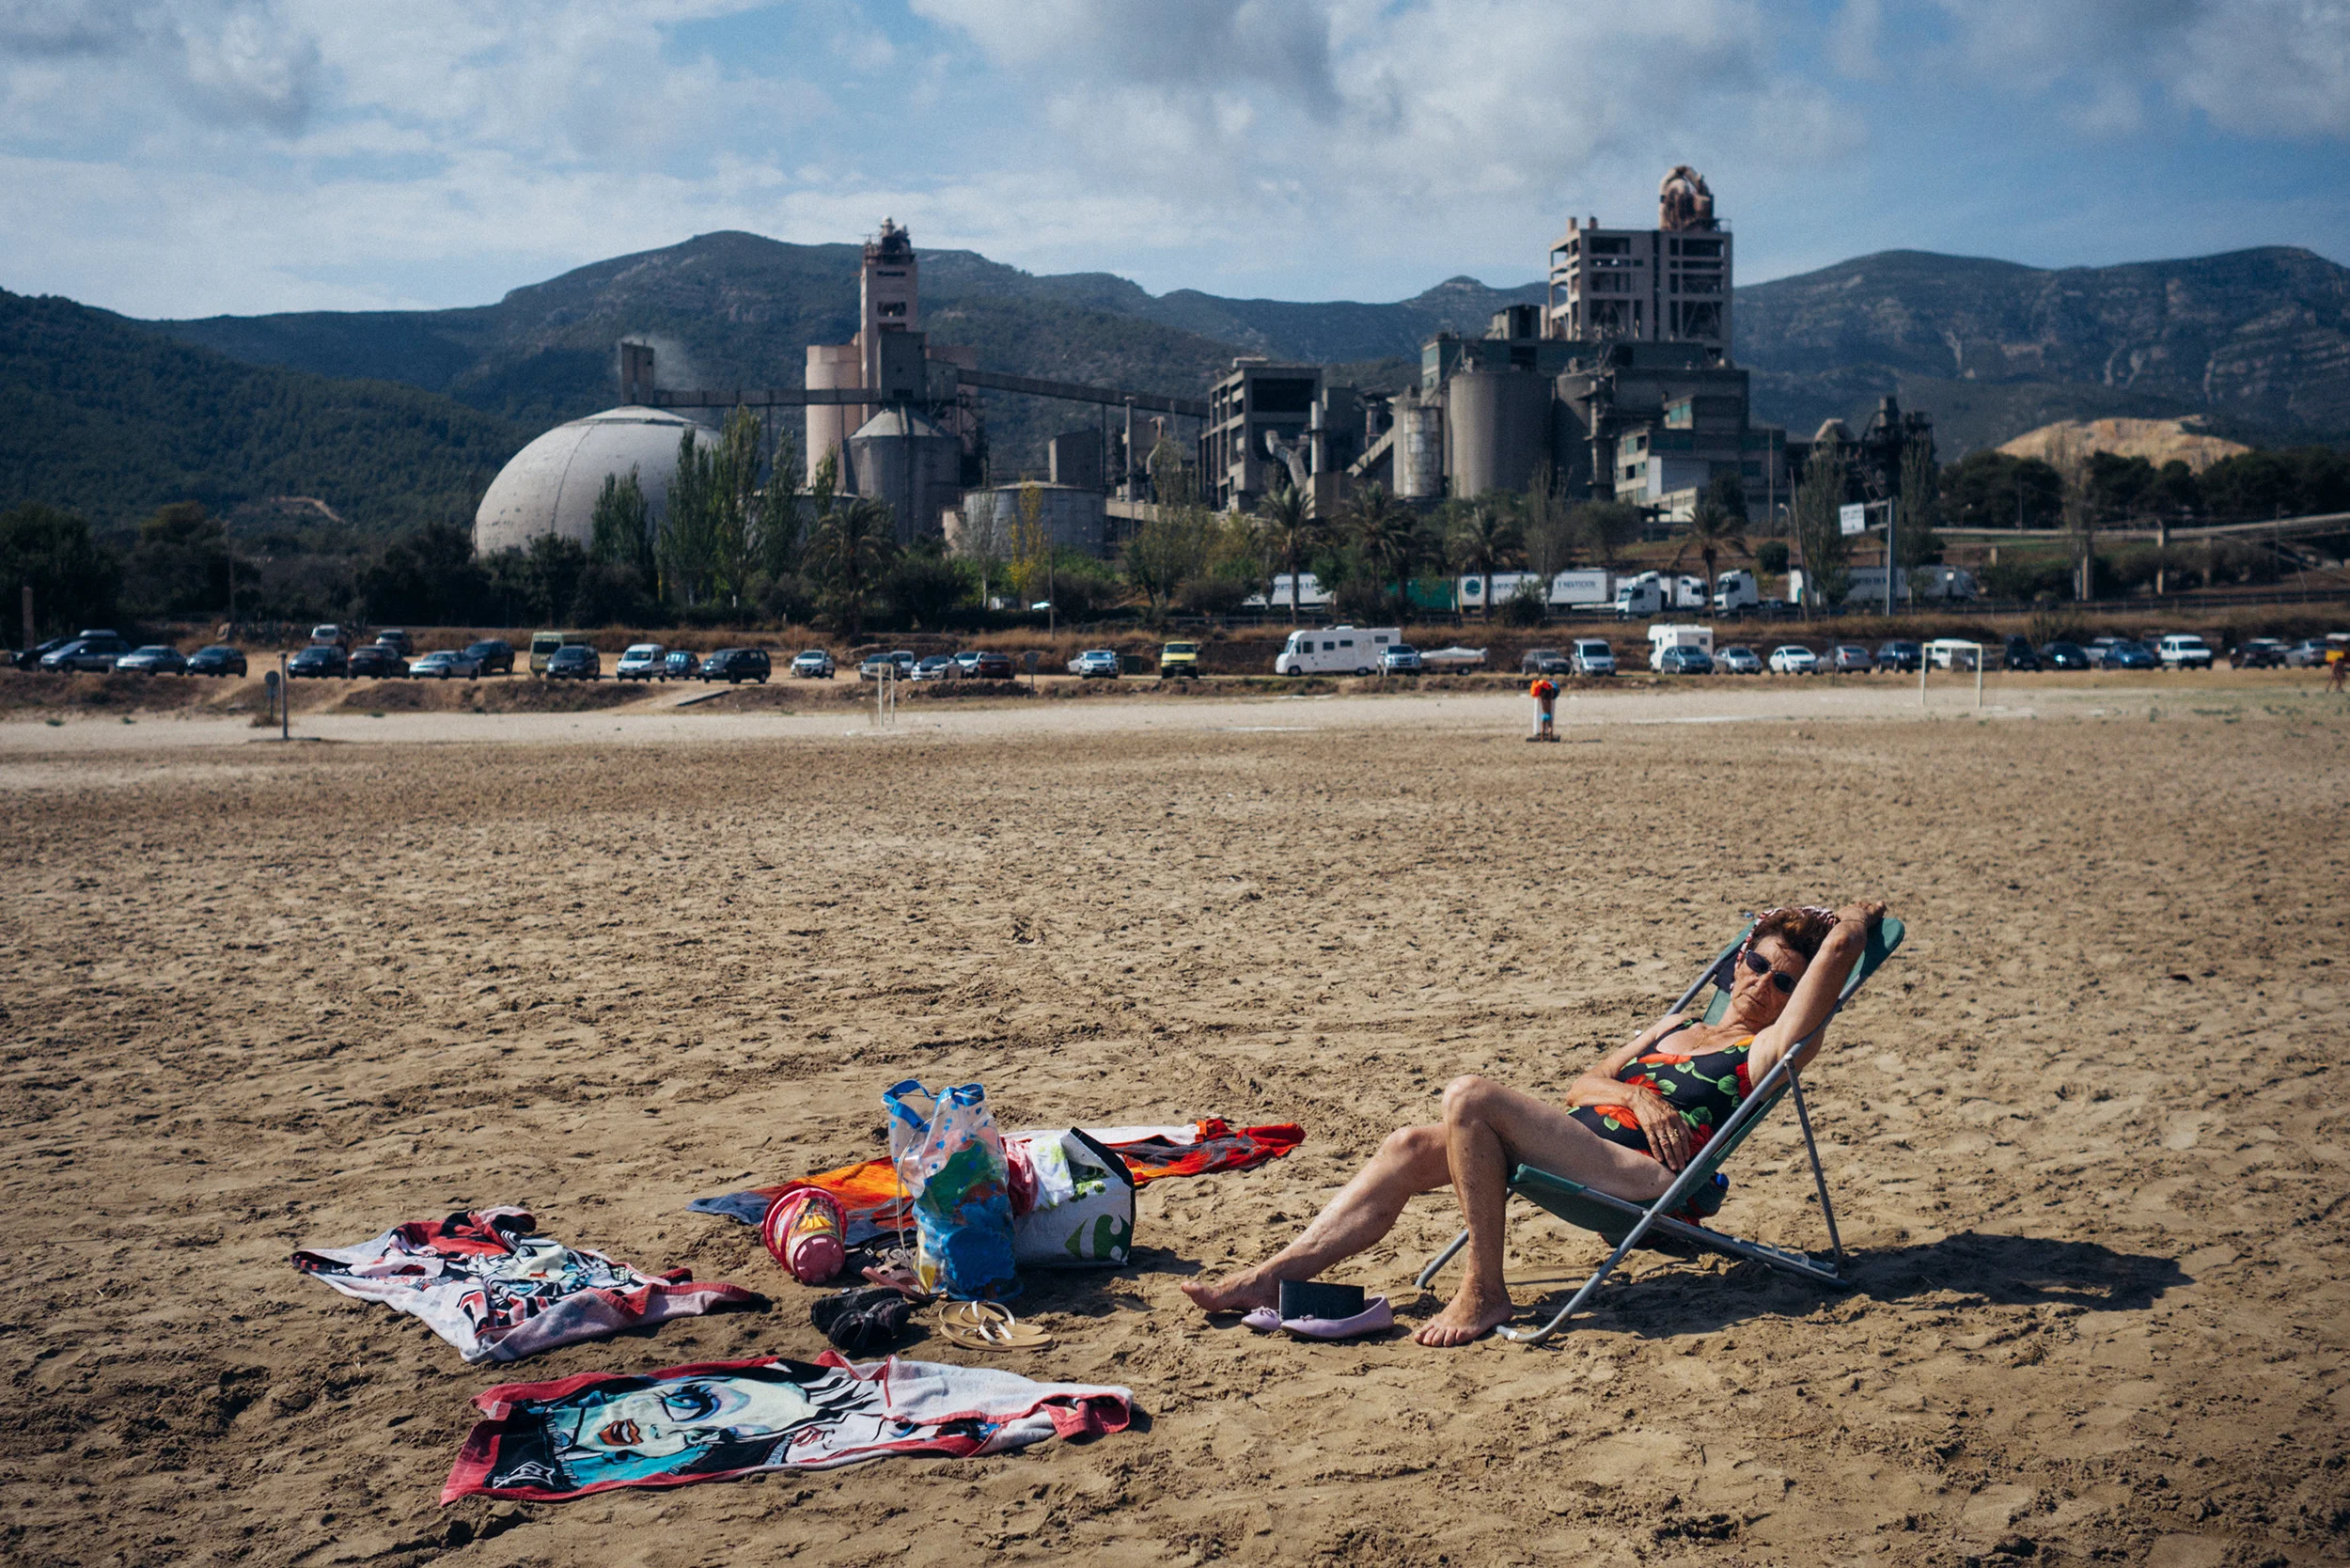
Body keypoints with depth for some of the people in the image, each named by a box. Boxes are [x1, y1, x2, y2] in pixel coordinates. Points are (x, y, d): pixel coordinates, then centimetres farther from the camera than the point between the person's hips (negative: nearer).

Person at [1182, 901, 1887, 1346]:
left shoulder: (1766, 1048, 8)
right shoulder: (1677, 1027, 30)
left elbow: (1838, 950, -3)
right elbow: (1581, 1085, 20)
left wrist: (1857, 920, 19)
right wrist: (1639, 1096, 0)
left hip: (1638, 1174, -8)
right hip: (1578, 1144, 8)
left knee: (1471, 1097, -27)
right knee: (1410, 1148, -8)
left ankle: (1484, 1292, -20)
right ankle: (1271, 1277, -11)